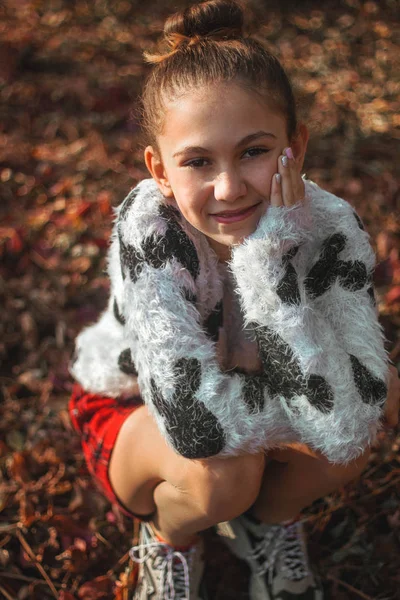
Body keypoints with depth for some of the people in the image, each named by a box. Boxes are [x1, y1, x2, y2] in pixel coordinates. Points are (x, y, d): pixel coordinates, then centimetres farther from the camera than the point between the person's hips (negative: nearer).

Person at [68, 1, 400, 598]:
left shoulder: (330, 227, -27)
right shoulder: (147, 226, -34)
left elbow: (345, 427, -38)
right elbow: (194, 421, -43)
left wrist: (267, 262, -43)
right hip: (131, 410, -2)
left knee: (348, 438, -27)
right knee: (222, 468, -34)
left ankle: (268, 520, 7)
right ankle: (169, 538, 3)